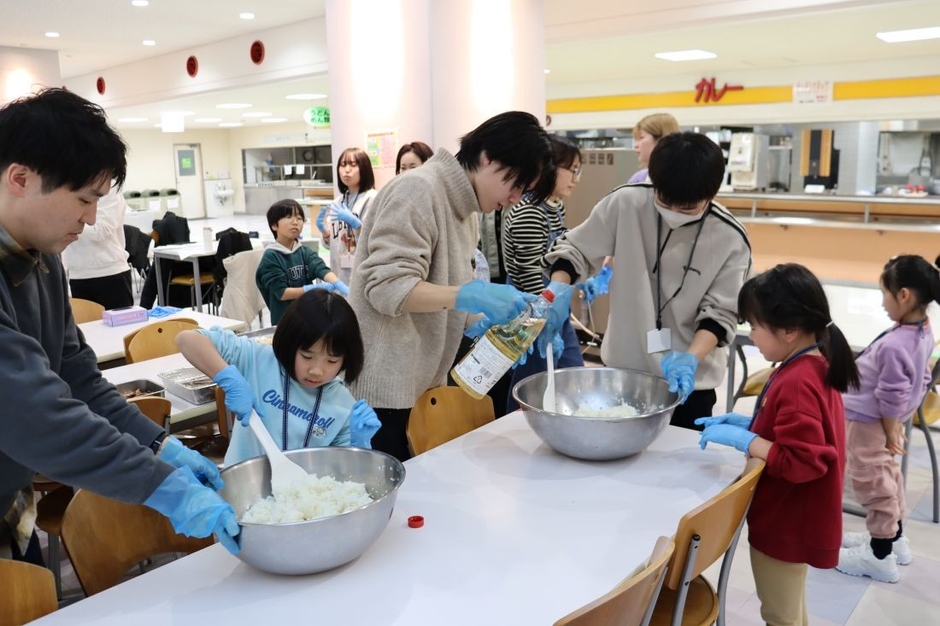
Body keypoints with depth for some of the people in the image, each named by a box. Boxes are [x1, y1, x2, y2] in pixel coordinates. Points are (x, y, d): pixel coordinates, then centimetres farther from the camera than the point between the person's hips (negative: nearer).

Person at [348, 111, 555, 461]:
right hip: (385, 386, -9)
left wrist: (488, 323, -1)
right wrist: (470, 295, -31)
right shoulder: (419, 190, -14)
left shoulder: (463, 209, 13)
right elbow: (387, 287, -21)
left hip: (422, 384, 9)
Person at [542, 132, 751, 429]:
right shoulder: (626, 203, -14)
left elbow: (719, 314, -10)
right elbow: (575, 248, -4)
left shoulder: (730, 239, -14)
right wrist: (559, 290, -22)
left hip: (691, 380, -1)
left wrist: (689, 360, -26)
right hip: (623, 366, 2)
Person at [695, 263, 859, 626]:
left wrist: (743, 440, -26)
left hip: (785, 525, -10)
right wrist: (750, 424, 4)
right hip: (792, 520, 10)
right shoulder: (817, 367, 1)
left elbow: (800, 462, -31)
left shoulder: (796, 383, -30)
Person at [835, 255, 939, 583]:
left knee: (872, 481, 5)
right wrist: (895, 426, 16)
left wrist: (890, 432, -10)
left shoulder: (894, 345, -34)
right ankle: (893, 537, 40)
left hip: (867, 420, -9)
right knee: (886, 475, 23)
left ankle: (880, 556, 20)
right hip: (882, 419, 9)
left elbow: (891, 397, -24)